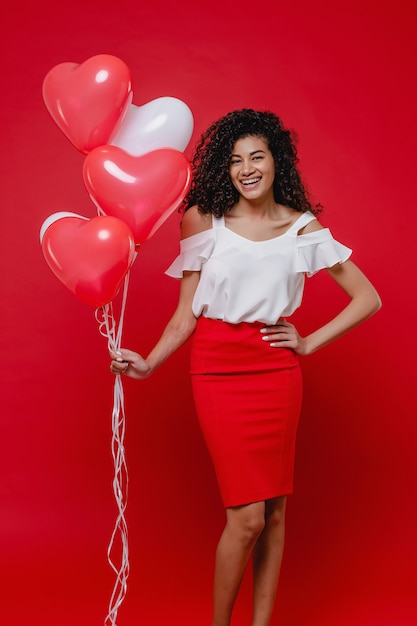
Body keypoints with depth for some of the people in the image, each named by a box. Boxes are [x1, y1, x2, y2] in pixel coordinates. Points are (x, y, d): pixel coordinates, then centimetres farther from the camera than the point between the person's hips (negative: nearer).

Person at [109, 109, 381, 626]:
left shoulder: (301, 227, 4)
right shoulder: (204, 219, 2)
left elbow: (368, 298, 8)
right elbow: (187, 312, 3)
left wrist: (309, 343, 3)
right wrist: (148, 364, -9)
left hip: (277, 372, 2)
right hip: (218, 370, -2)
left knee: (275, 510, 6)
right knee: (247, 515, -5)